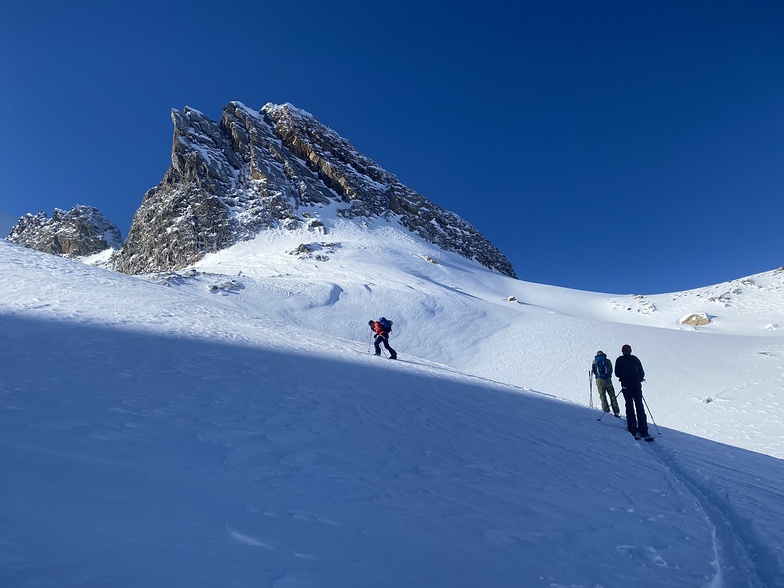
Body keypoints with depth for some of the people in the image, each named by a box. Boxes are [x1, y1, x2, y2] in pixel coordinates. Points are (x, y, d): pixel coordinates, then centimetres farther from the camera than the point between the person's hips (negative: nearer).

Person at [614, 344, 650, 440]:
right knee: (639, 406, 2)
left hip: (626, 386, -1)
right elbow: (642, 373, 6)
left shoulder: (619, 360, 3)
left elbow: (617, 373, 1)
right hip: (636, 385, 1)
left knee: (629, 406, 3)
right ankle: (643, 431, -2)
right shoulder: (635, 359, 6)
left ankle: (633, 430, -1)